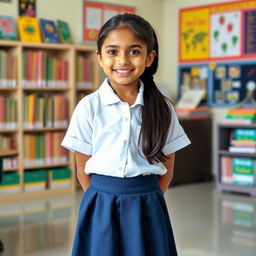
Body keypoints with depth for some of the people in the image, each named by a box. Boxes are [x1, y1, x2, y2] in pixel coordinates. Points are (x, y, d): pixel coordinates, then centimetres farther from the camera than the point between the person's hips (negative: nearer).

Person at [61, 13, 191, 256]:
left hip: (148, 209, 1)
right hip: (102, 207, -1)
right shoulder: (88, 107, -6)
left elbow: (167, 169, 5)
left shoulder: (162, 108, -2)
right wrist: (104, 202, 2)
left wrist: (144, 202, 1)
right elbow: (83, 170, 0)